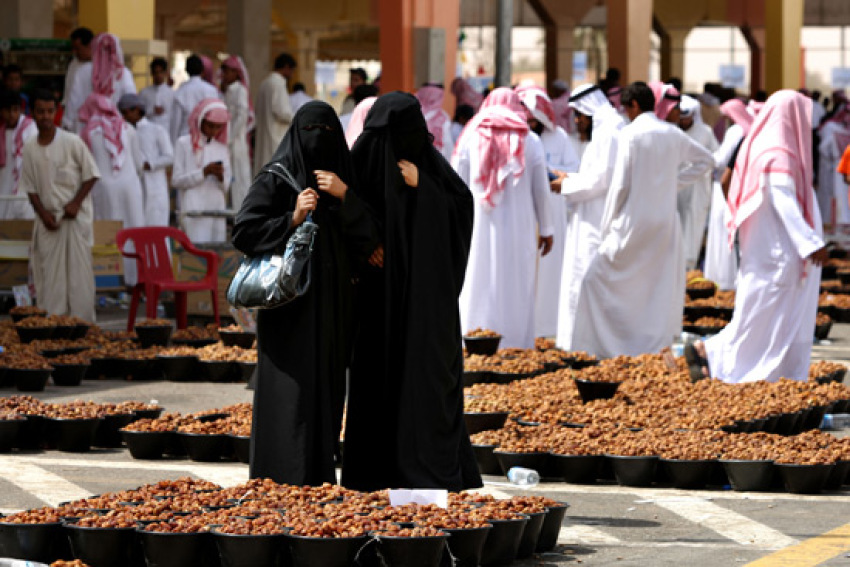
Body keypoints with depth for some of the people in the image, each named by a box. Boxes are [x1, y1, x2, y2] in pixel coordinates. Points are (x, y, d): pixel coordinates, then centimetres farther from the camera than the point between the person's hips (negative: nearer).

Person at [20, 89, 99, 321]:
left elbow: (91, 175, -1)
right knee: (49, 274, 1)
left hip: (75, 216, -3)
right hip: (47, 220, 3)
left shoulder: (71, 142, -6)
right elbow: (30, 187, 9)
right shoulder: (30, 149, 5)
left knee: (78, 271, -5)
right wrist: (43, 213, -5)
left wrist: (76, 203, -11)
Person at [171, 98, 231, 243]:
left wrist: (221, 177, -7)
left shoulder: (222, 148, 15)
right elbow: (176, 180, -4)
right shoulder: (184, 144, 2)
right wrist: (204, 172, -13)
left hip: (218, 209, 5)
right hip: (194, 212, -5)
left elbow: (226, 186, 16)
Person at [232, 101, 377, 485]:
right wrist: (292, 220, -18)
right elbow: (243, 232, -8)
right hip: (290, 299, -6)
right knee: (292, 386, -10)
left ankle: (319, 474, 11)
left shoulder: (341, 178, 11)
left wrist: (345, 197, -12)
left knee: (326, 386, 6)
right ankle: (288, 478, -9)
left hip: (332, 304, 6)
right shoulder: (275, 178, -3)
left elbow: (367, 240, 2)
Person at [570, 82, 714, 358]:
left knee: (598, 278, 4)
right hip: (666, 223, 6)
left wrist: (607, 225, -3)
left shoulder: (631, 133, -10)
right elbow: (706, 160, 22)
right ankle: (653, 348, 6)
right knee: (660, 290, 8)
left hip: (634, 222, -6)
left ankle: (604, 346, 1)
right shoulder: (673, 134, 7)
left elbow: (620, 184, -12)